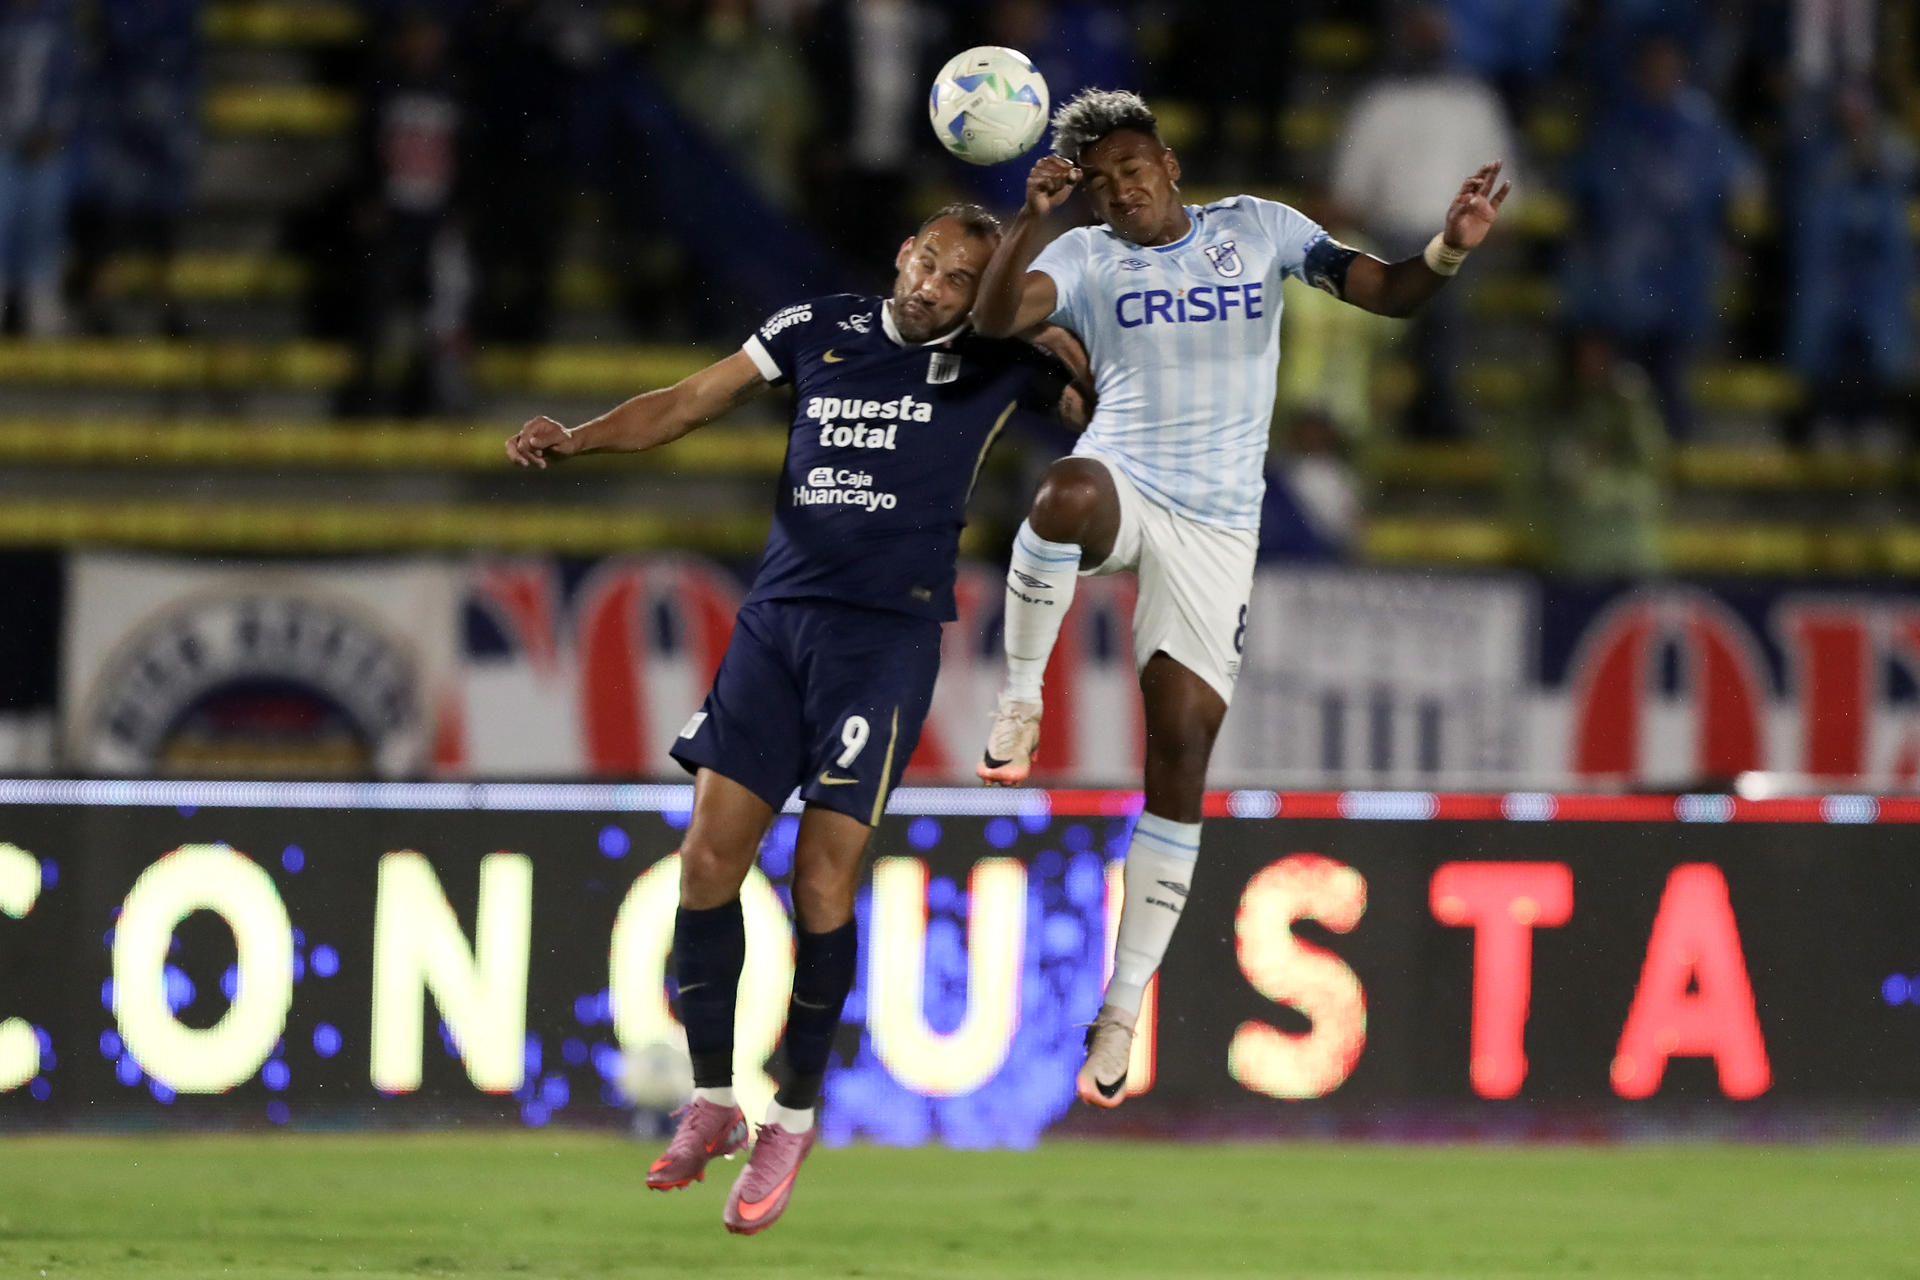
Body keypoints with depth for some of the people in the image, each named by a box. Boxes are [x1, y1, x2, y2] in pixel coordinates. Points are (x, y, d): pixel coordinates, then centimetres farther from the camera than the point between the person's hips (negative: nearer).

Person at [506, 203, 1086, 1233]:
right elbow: (692, 402, 15)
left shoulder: (998, 363, 4)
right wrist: (573, 439, 1)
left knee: (823, 877, -10)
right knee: (708, 856, -4)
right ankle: (711, 1101, 11)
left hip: (886, 635, -3)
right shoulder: (820, 330, 11)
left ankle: (793, 1116, 5)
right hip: (775, 620, 3)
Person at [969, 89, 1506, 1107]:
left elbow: (1388, 294, 5)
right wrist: (1030, 219, -27)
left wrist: (1448, 251, -16)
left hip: (1216, 526, 1)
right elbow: (994, 318, -12)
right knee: (1065, 495, -41)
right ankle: (1022, 700, -21)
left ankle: (1124, 1006, 2)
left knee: (1181, 751, -4)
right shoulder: (1087, 258, 5)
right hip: (1123, 484, -1)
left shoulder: (1260, 229, 8)